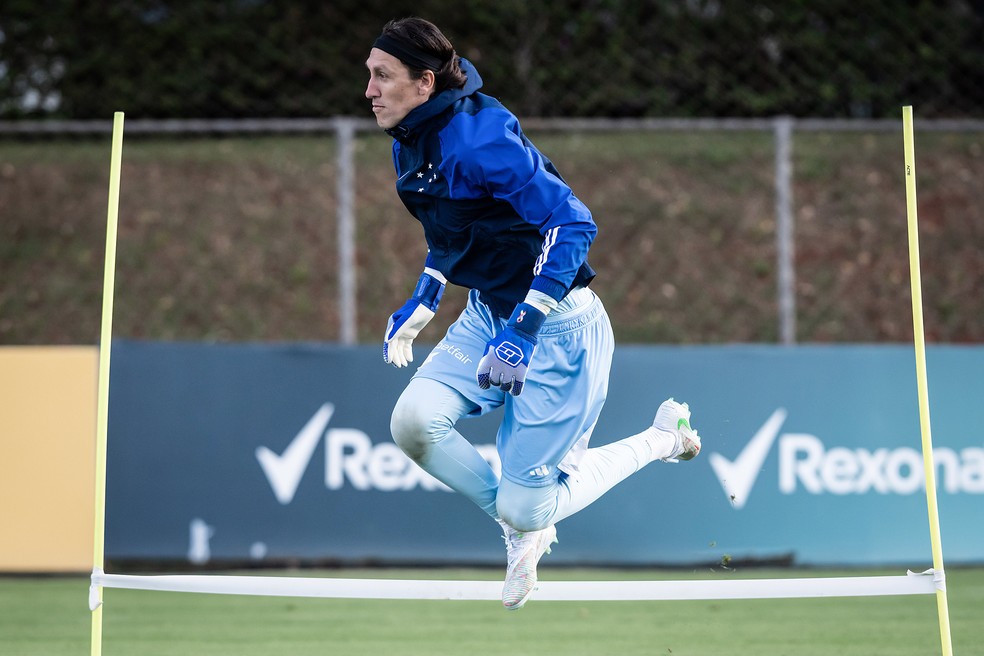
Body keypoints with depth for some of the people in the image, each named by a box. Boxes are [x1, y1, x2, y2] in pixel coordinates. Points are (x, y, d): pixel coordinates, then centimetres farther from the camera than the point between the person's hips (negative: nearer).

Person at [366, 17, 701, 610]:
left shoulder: (477, 138, -26)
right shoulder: (410, 146, 3)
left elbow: (573, 224, -30)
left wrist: (523, 328, -35)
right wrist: (421, 306, 16)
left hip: (557, 328, -8)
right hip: (487, 316, 8)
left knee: (524, 507, -5)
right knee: (413, 422, -16)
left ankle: (665, 438, 19)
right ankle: (523, 535, 9)